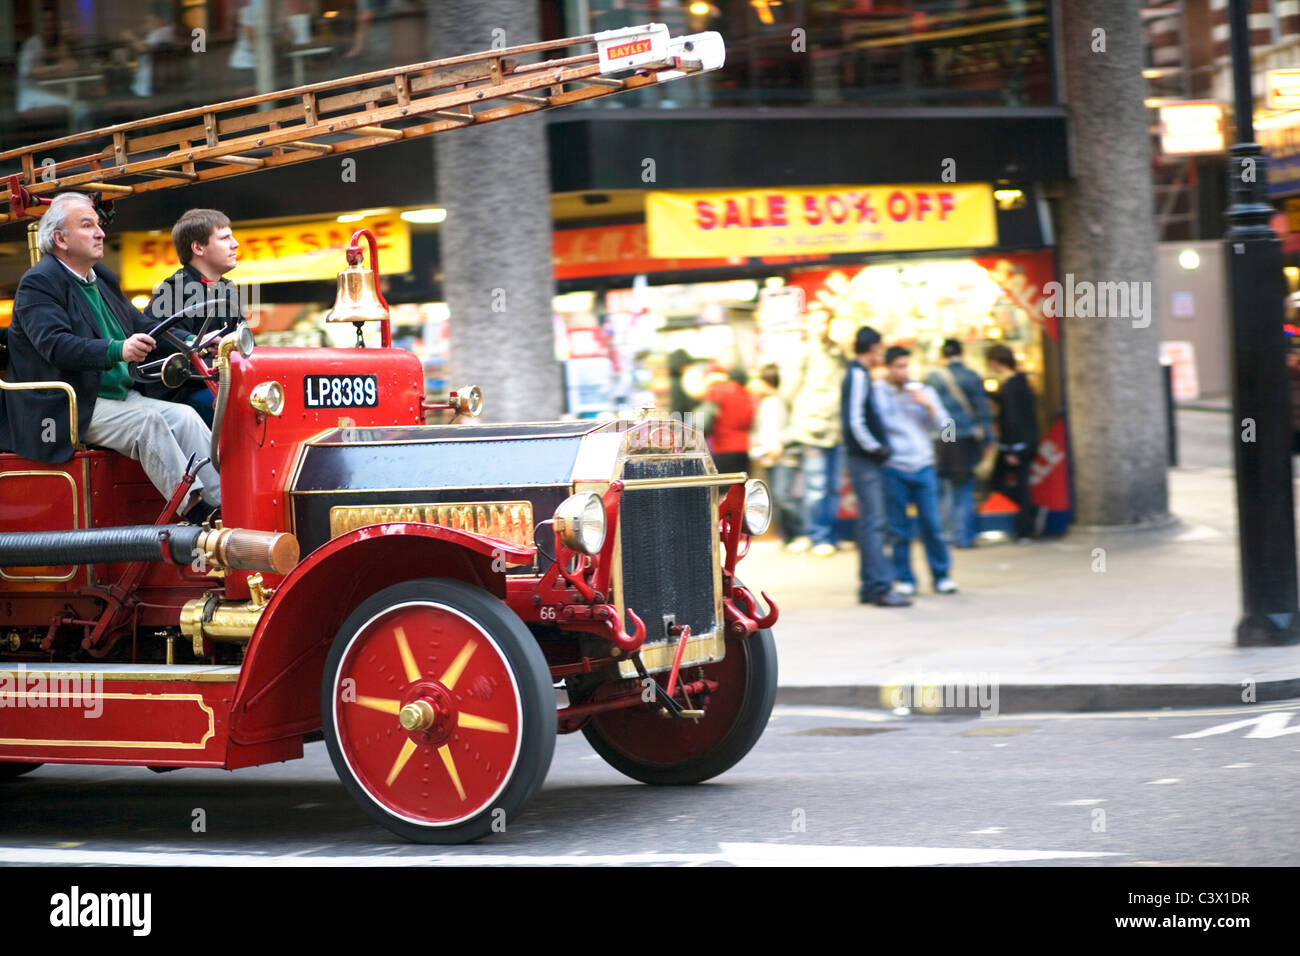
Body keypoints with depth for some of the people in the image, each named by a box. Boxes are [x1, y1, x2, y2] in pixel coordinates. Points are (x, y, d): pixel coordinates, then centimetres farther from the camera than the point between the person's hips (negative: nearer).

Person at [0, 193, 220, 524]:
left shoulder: (102, 279, 18)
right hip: (69, 408, -8)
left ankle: (225, 503, -20)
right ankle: (195, 510, -27)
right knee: (146, 421, -27)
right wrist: (117, 351, -38)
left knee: (184, 417, -12)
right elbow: (55, 344, -24)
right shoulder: (38, 283, -9)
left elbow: (141, 325, 18)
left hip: (120, 395, 8)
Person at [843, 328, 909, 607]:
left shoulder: (860, 376, 17)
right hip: (865, 460, -10)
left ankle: (869, 586, 15)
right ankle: (880, 586, -13)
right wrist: (876, 448, -13)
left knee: (870, 523, 12)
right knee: (873, 523, -11)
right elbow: (855, 422, -21)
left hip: (867, 461, 10)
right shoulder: (858, 377, -13)